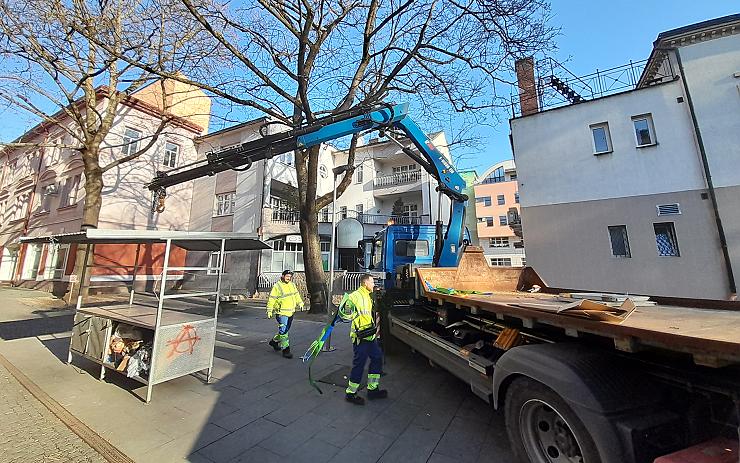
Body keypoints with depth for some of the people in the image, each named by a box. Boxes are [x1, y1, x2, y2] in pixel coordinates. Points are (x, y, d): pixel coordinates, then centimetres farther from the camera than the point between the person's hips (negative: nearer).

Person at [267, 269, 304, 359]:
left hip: (291, 312, 7)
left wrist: (300, 303, 17)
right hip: (282, 313, -7)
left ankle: (274, 341, 40)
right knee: (283, 331, -7)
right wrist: (269, 310, -9)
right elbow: (271, 299, -9)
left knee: (285, 330, 18)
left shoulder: (292, 285, 10)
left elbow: (296, 294, 22)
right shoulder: (277, 286, -12)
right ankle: (286, 350, 2)